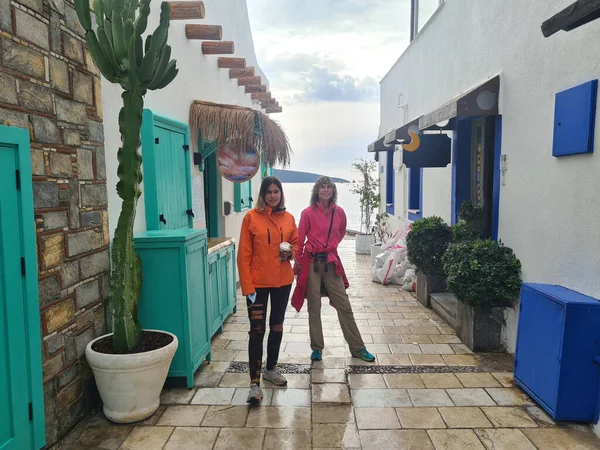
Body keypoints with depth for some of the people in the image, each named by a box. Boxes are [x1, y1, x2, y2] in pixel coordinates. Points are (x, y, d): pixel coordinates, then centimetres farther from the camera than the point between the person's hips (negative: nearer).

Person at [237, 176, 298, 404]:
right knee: (257, 330, -3)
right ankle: (254, 383, 5)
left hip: (283, 281, 4)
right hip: (258, 283, -4)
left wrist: (291, 252, -9)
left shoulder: (288, 218, 2)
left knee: (277, 326, 17)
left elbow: (296, 243, 15)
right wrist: (247, 286, -14)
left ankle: (271, 369, 36)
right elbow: (244, 255, -10)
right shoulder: (251, 217, -8)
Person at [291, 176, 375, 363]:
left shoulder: (339, 212, 3)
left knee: (344, 306, 5)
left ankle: (357, 348, 17)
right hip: (312, 263, -2)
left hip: (331, 262, 3)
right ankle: (317, 348, 21)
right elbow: (300, 240, -2)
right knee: (314, 308, 6)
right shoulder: (308, 213, -6)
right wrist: (298, 265, -1)